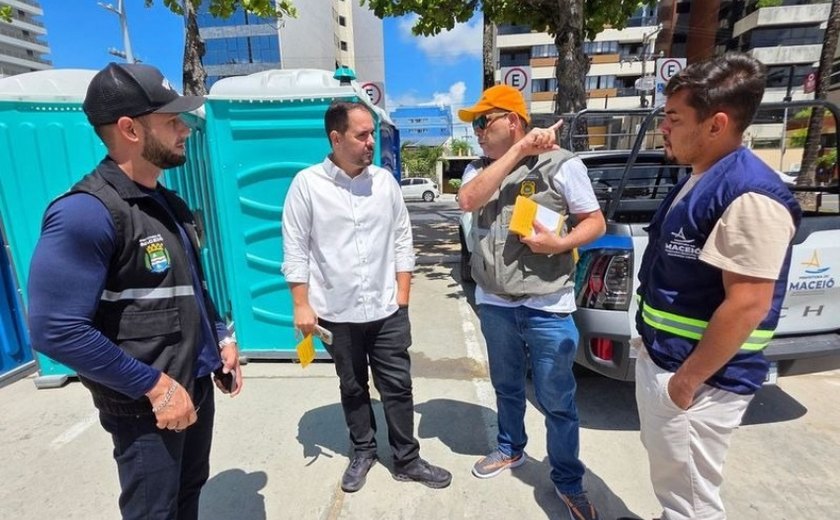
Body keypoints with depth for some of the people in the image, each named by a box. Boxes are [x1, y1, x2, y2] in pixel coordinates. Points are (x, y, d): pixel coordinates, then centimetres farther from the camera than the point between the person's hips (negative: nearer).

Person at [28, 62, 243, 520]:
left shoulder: (167, 203, 7)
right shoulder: (87, 212, -21)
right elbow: (57, 330, -24)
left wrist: (222, 338, 9)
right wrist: (155, 386, -20)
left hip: (197, 384, 8)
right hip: (146, 406, -8)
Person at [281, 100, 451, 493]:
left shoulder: (385, 180, 1)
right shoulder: (307, 184, -7)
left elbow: (402, 240, 6)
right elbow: (295, 251, -5)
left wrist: (402, 293, 2)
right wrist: (302, 306, -7)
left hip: (387, 310, 2)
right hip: (336, 314, -1)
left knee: (397, 386, 10)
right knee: (353, 388, 17)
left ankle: (407, 460, 28)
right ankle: (363, 452, 39)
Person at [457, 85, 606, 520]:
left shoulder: (561, 164, -6)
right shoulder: (479, 168, 5)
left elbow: (595, 223, -2)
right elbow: (468, 201, -17)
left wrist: (560, 243, -22)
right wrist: (518, 151, -19)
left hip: (547, 307, -4)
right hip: (494, 303, 4)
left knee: (557, 401, 8)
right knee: (507, 386, 22)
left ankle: (568, 482, 31)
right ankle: (510, 449, 47)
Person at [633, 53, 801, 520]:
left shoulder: (748, 195, -23)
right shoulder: (700, 180, 9)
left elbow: (748, 305, -26)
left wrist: (688, 380, -20)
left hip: (697, 379, -9)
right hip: (659, 359, 9)